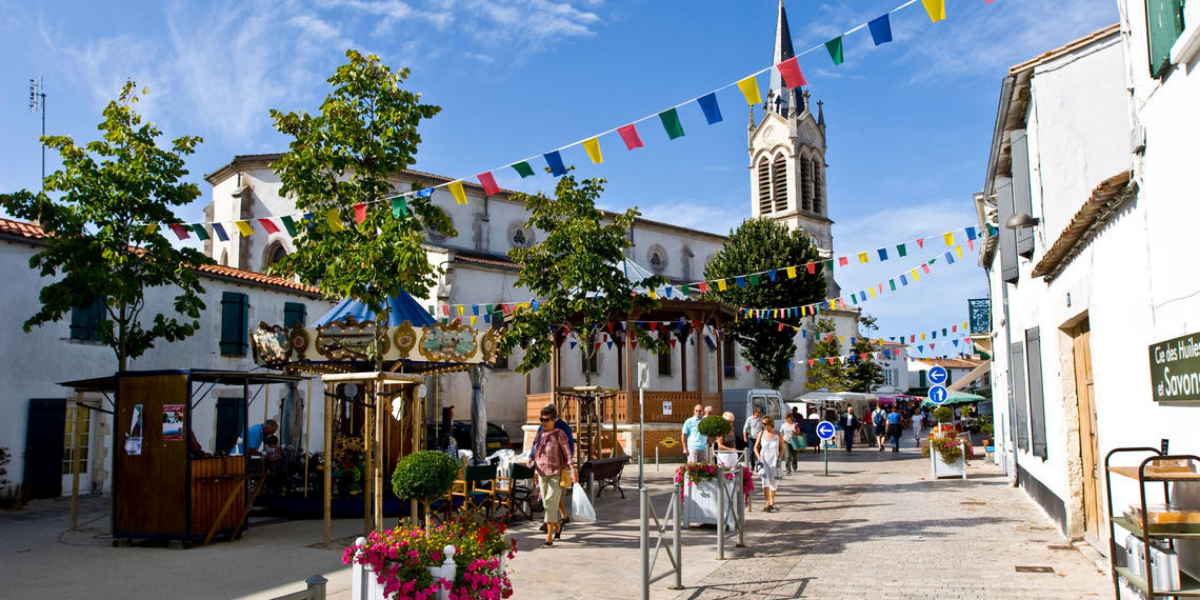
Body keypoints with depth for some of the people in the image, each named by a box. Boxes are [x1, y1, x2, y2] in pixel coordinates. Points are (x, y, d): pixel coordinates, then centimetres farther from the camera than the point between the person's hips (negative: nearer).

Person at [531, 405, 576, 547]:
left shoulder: (559, 434, -12)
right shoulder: (539, 435, 6)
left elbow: (567, 453, -15)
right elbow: (537, 455, 13)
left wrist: (573, 470, -23)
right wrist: (536, 472, 14)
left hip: (557, 473, -6)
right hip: (543, 474, 6)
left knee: (551, 504, -12)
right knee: (547, 503, 11)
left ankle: (549, 538, -9)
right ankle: (557, 526, 38)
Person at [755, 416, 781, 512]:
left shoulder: (778, 435, -3)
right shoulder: (761, 433, -1)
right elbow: (756, 447, 6)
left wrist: (779, 458, -3)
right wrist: (759, 458, -5)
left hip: (774, 461, 1)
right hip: (764, 461, -1)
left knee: (773, 482, 10)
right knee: (765, 481, -14)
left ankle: (772, 503, 26)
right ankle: (768, 503, -15)